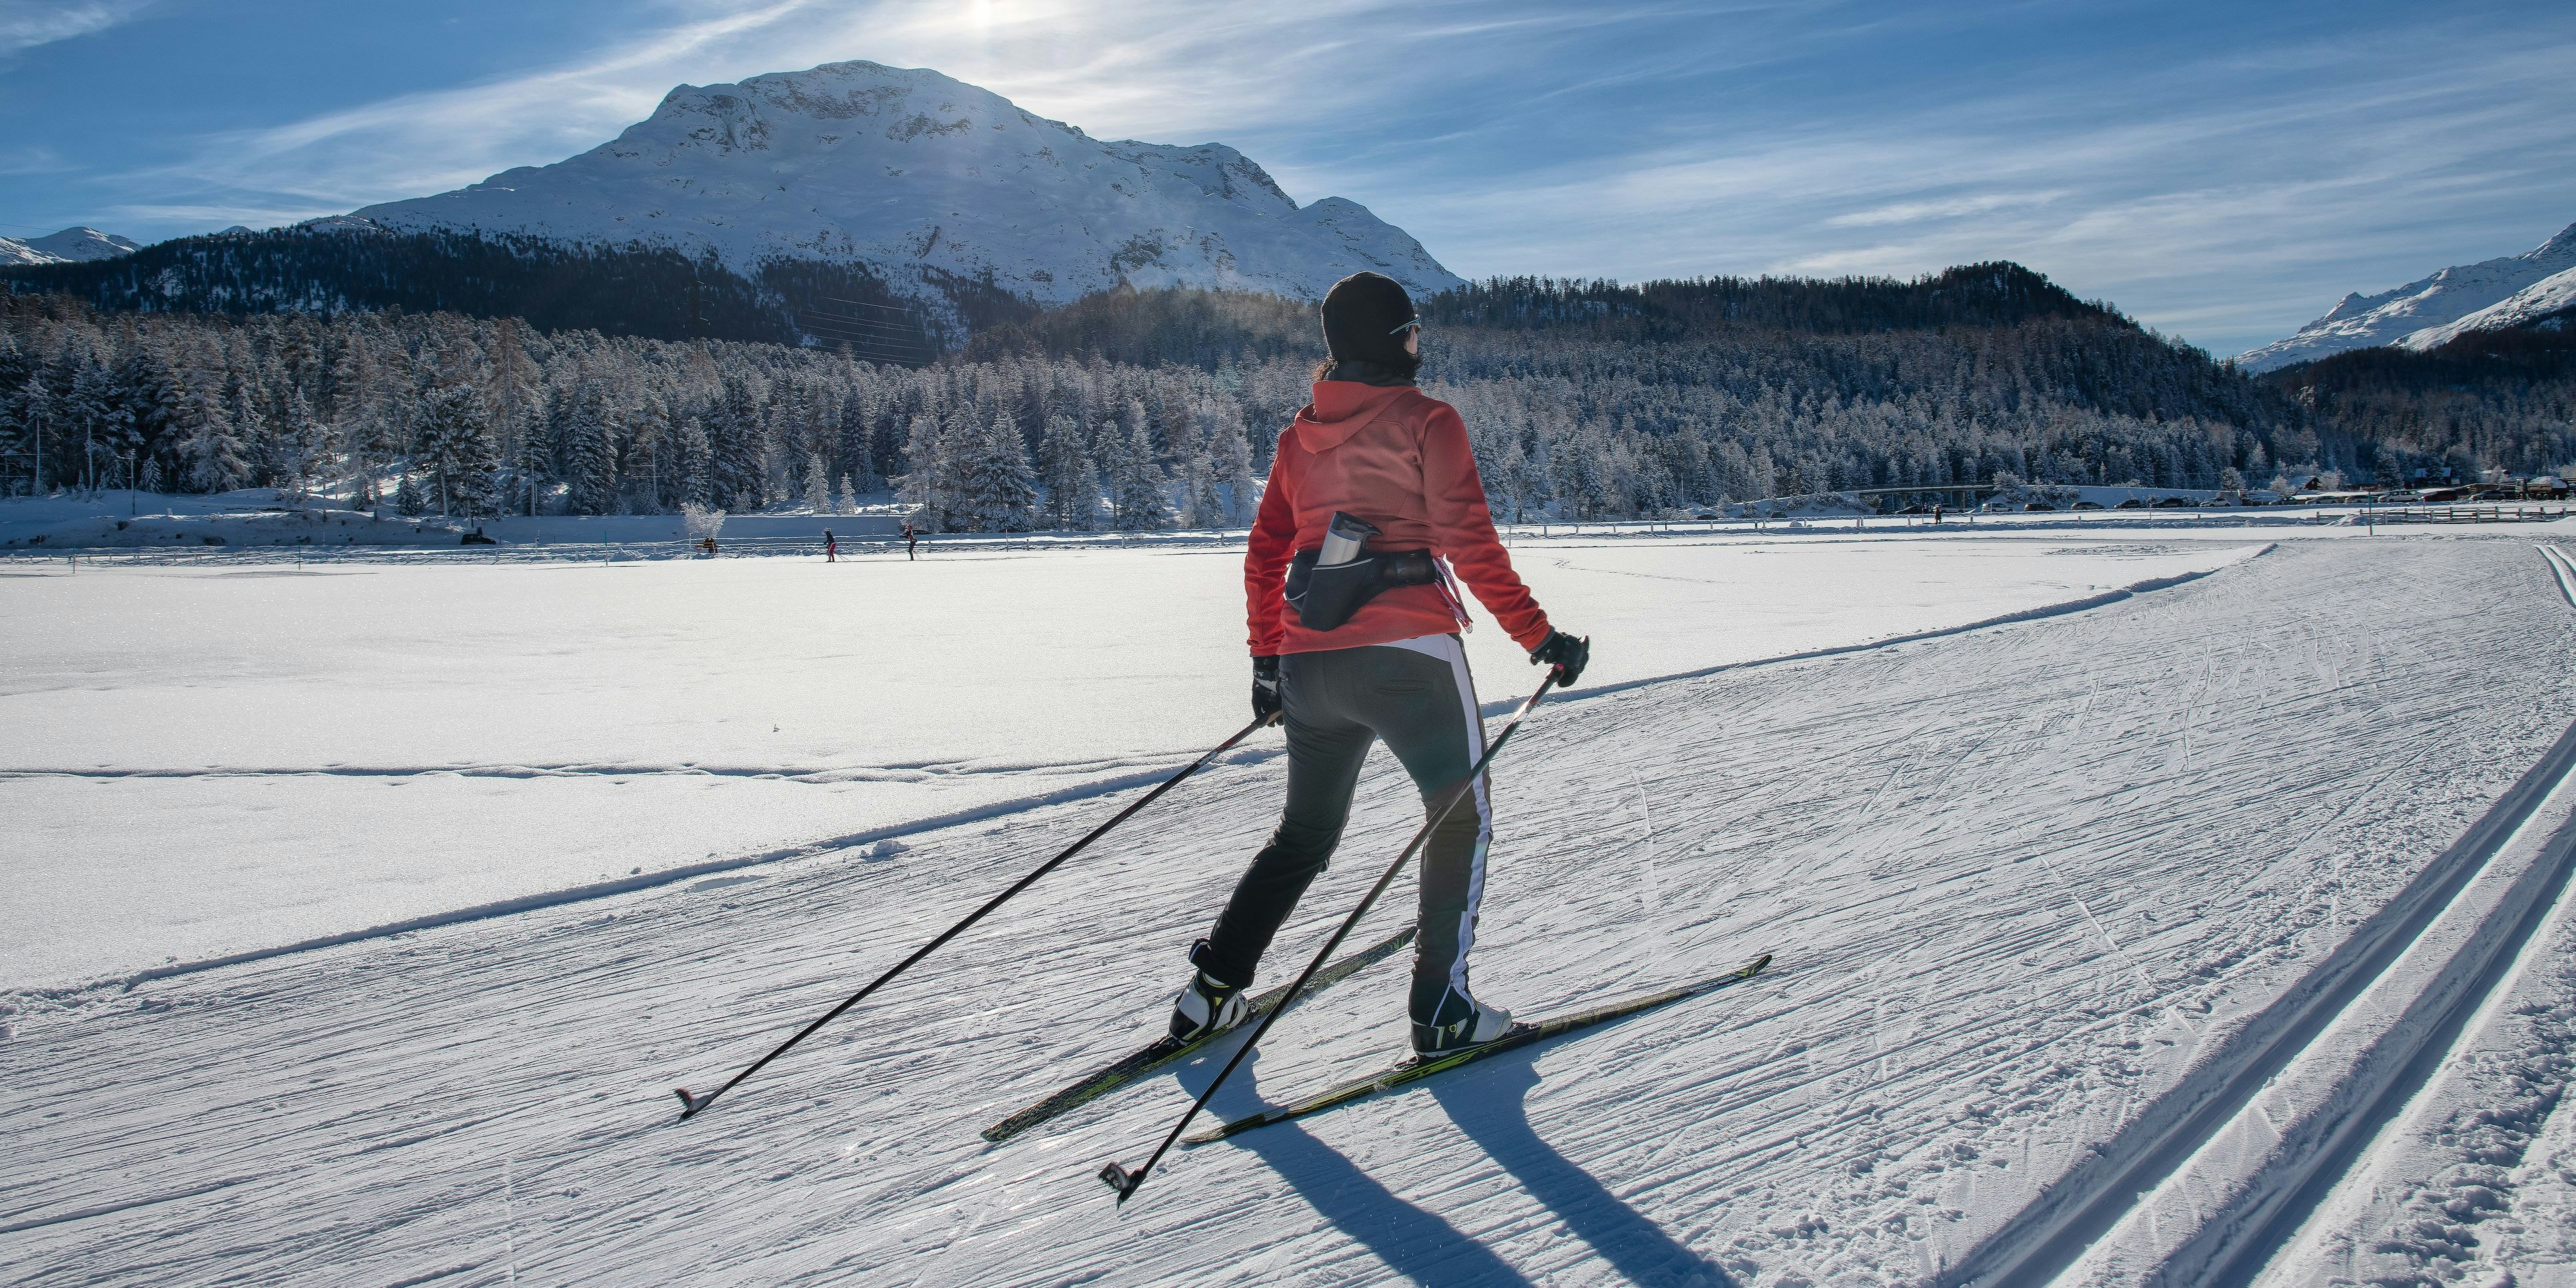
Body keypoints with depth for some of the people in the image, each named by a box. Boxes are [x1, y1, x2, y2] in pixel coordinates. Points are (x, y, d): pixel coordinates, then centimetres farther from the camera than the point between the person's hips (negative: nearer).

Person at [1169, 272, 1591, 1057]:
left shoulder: (1300, 435, 12)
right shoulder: (1426, 421, -4)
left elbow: (1263, 558, 13)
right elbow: (1470, 547, -10)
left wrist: (1266, 662, 21)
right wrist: (1540, 638, -4)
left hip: (1310, 661, 6)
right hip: (1408, 654, -6)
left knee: (1305, 832, 21)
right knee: (1462, 819, 11)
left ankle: (1212, 990, 17)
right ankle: (1441, 1007, 7)